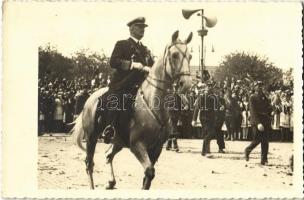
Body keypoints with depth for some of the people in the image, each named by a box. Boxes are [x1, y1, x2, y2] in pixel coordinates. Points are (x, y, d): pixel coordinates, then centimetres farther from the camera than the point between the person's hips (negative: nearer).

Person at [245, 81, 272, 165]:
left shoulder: (264, 97, 17)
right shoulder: (252, 97, -3)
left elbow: (269, 108, 20)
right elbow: (253, 111, -12)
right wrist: (258, 123, -21)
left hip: (265, 121, 5)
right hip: (256, 121, -5)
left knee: (265, 141, 1)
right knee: (257, 140, -7)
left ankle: (264, 159, 5)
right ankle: (247, 150, 20)